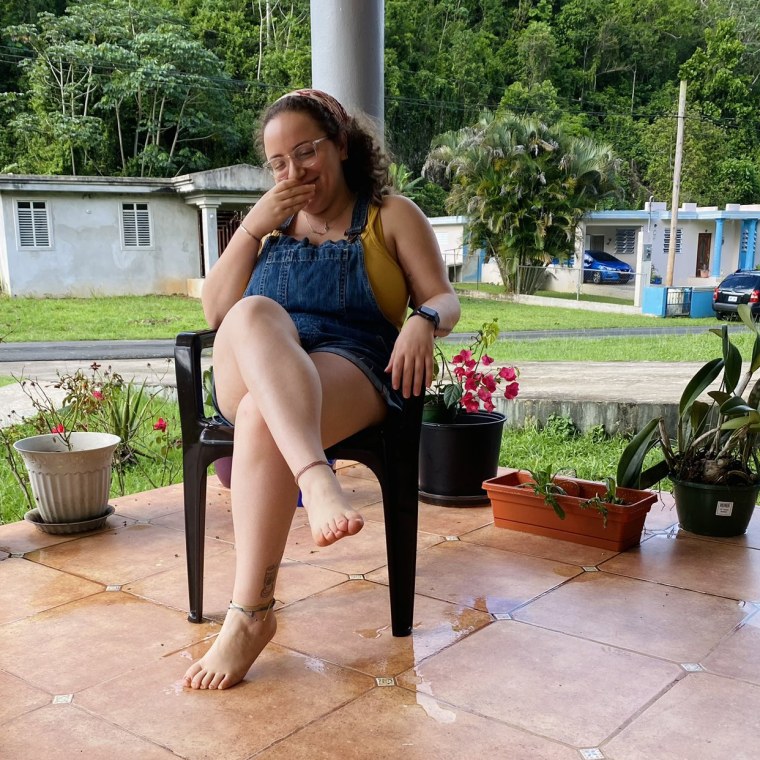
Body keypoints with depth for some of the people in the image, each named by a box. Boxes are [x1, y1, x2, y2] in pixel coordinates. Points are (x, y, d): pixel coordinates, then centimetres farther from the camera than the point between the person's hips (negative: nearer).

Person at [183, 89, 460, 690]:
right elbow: (216, 311, 14)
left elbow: (446, 300, 8)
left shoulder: (393, 216, 16)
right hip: (251, 374, 3)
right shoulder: (270, 221, 25)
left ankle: (251, 614, -33)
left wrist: (424, 322, -17)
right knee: (255, 314, -35)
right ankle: (319, 482, -55)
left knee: (263, 420, -37)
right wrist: (252, 228, 3)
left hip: (351, 370, -2)